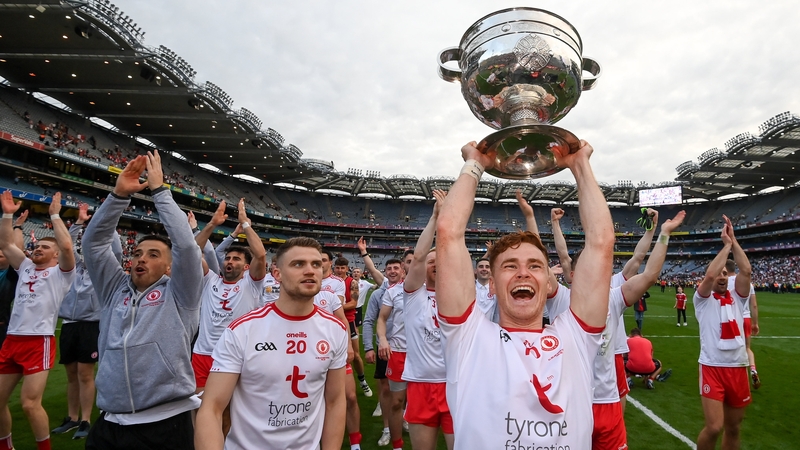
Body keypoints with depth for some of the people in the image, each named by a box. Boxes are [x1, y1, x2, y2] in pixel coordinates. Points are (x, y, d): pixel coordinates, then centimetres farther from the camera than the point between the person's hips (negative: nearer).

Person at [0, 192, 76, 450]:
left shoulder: (60, 272, 1)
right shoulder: (25, 268, 18)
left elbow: (67, 246, -17)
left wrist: (54, 215, -10)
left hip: (39, 342, -7)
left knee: (30, 404, -9)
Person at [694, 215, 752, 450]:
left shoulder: (736, 297, 10)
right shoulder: (703, 299, 0)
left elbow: (746, 270, -6)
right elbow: (709, 275, -19)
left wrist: (734, 241, -7)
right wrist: (726, 244, -10)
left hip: (738, 368, 4)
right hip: (713, 367, -4)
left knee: (733, 428, 14)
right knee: (714, 427, -12)